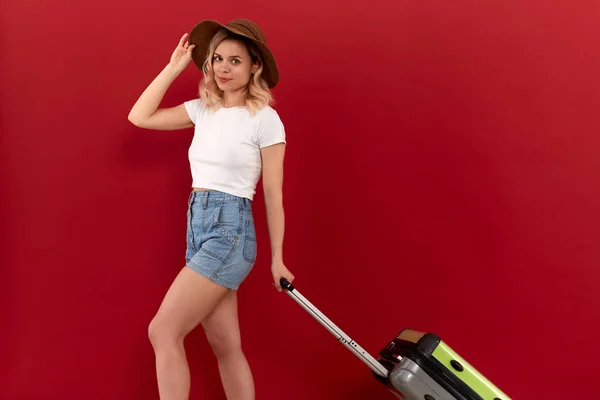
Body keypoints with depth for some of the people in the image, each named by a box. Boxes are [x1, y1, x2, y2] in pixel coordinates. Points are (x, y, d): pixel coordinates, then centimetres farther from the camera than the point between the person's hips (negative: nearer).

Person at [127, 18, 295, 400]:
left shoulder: (265, 118, -7)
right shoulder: (202, 110, 11)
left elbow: (274, 195, -5)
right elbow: (140, 117, 7)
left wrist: (277, 259, -2)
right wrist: (174, 66, 5)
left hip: (230, 230, -6)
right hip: (198, 227, 7)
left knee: (163, 332, -11)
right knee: (225, 346, 10)